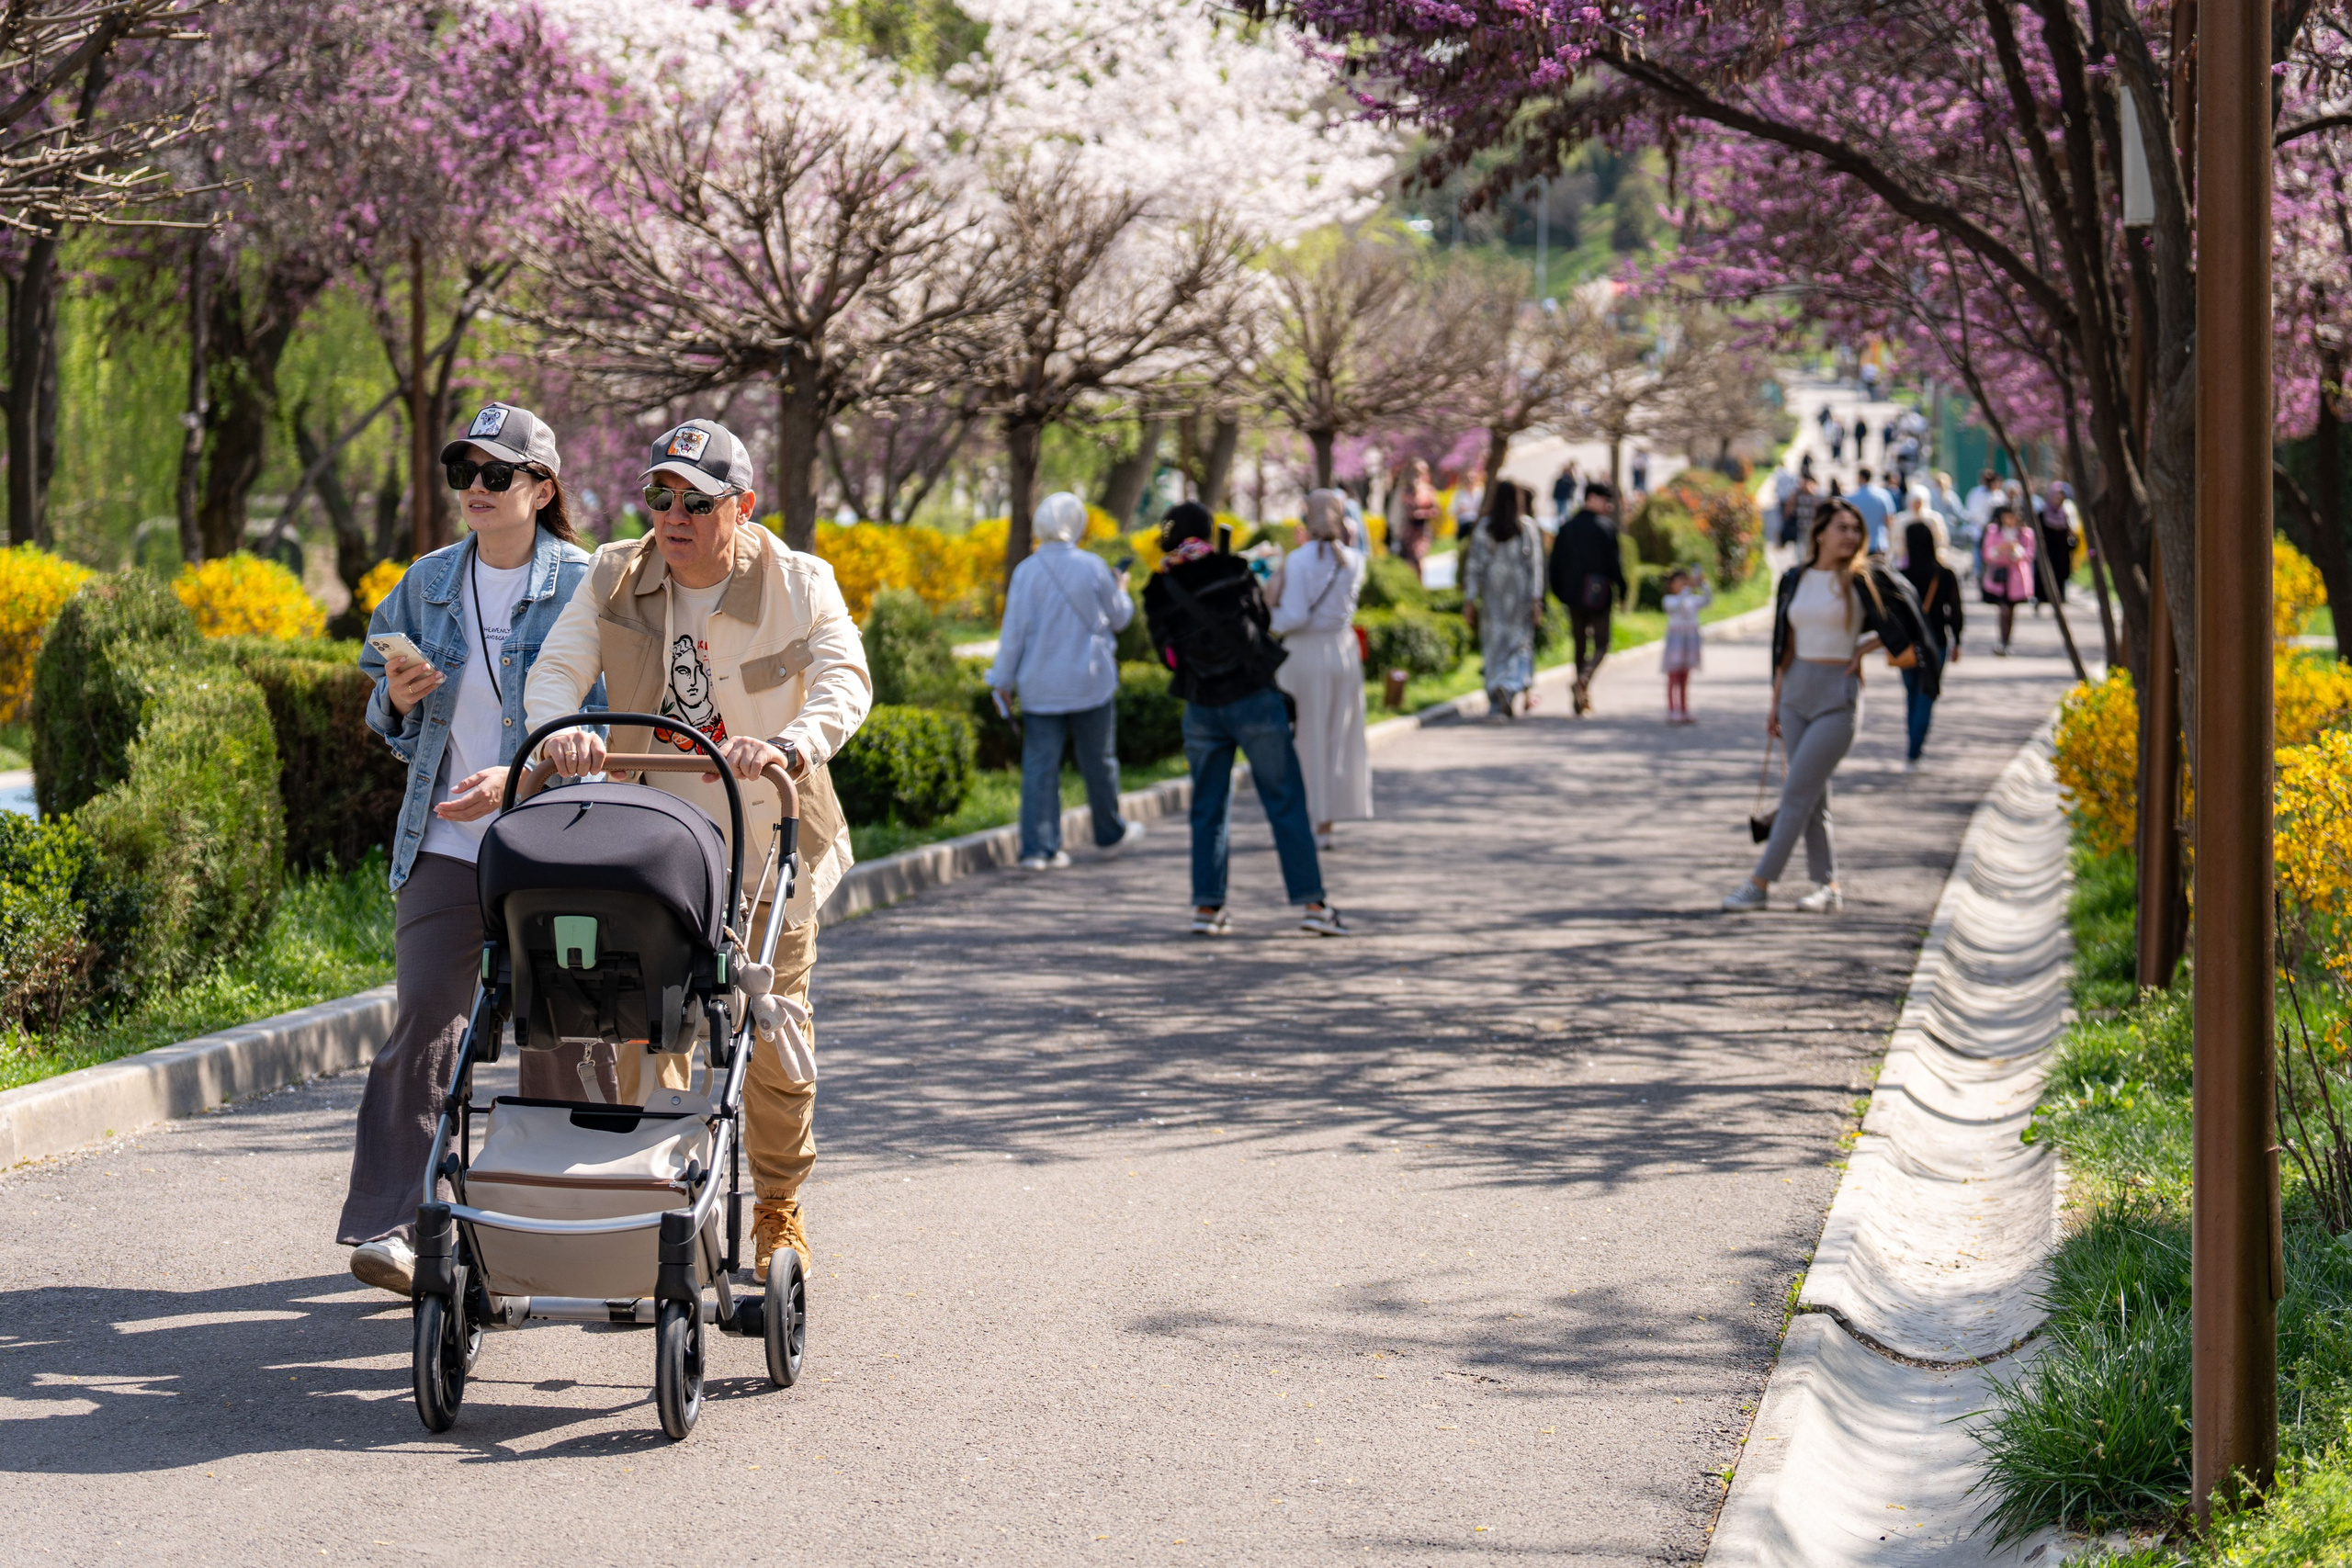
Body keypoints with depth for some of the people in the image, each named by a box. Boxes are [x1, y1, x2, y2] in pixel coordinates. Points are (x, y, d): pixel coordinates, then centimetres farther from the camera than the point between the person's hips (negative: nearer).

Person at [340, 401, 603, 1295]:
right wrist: (398, 701, -3)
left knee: (560, 1033, 5)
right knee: (422, 1020, -10)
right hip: (447, 844, 3)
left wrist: (519, 781, -22)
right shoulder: (429, 584, 10)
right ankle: (386, 1227, -14)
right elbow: (389, 718, 21)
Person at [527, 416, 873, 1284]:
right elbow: (556, 667, -8)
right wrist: (562, 730, -32)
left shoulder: (799, 585, -8)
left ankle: (779, 1209, 28)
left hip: (767, 845, -1)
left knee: (772, 1034, 7)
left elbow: (844, 681, -22)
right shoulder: (615, 579, -1)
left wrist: (790, 744, -43)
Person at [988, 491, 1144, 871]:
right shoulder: (1092, 567, -7)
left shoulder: (1026, 572, -6)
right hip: (1090, 681, 0)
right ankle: (1110, 834, 30)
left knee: (1040, 766, 2)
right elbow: (1118, 618, 6)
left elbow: (1014, 630, -4)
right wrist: (1121, 591, 27)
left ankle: (1039, 848, -3)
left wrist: (1003, 679, 4)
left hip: (1041, 687, 0)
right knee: (1098, 761, 15)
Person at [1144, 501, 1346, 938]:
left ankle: (1207, 906, 8)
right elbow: (1264, 622, 7)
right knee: (1286, 802, 2)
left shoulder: (1159, 596, -2)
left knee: (1209, 808, 13)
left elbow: (1169, 656, 5)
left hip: (1202, 711, 2)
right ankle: (1311, 902, -1)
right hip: (1254, 700, -2)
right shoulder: (1233, 573, -5)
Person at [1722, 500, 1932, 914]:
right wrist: (1775, 705, 12)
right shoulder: (1795, 580, 8)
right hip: (1796, 691, 5)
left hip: (1838, 696, -5)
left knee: (1797, 792, -8)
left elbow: (1901, 611, 7)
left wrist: (1866, 647, -1)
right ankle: (1828, 888, 12)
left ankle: (1760, 883, -6)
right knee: (1813, 798, 6)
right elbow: (1785, 649, 12)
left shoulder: (1863, 579, -4)